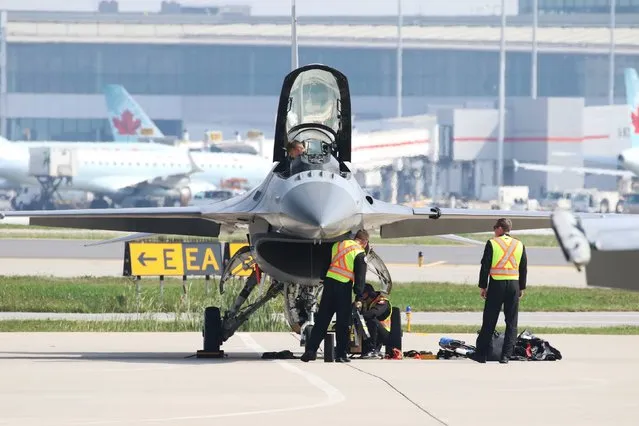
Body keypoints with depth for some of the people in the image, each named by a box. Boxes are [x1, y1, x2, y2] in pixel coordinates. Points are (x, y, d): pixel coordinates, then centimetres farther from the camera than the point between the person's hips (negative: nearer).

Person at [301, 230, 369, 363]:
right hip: (344, 286, -5)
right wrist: (359, 297, -9)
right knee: (343, 322, 3)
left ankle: (311, 350, 4)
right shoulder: (360, 253, -3)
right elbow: (360, 277, -8)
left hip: (329, 282, 5)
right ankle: (341, 354, 4)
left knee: (322, 319, 8)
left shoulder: (338, 245, 15)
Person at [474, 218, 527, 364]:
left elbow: (485, 266, -5)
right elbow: (524, 269, 10)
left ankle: (481, 354, 7)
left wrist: (482, 286, 2)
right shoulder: (520, 245, 8)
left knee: (489, 321, 4)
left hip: (496, 285, -3)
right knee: (511, 323, 6)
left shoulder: (492, 243, -4)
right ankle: (506, 356, 1)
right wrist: (521, 288, 18)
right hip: (514, 285, 3)